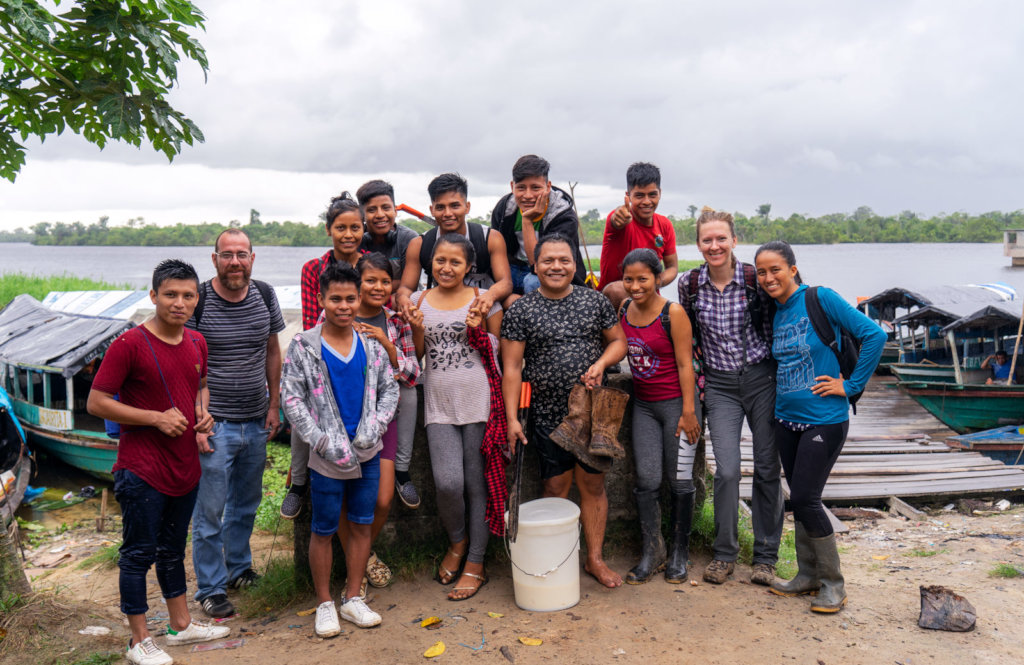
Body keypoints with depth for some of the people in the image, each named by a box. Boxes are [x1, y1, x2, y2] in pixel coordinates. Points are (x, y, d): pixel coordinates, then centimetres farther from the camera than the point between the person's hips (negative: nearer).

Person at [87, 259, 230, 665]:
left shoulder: (197, 344, 5)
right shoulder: (129, 345, -15)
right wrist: (156, 418, -20)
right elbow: (96, 403, -15)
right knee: (139, 554, 5)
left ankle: (181, 625, 34)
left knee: (173, 549, 21)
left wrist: (203, 411, 2)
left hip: (185, 467, 7)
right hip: (142, 471, -7)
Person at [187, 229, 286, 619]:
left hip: (256, 423, 5)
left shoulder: (265, 296, 3)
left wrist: (274, 404, 10)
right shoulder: (197, 301, -11)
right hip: (214, 425, -5)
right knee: (210, 509, 2)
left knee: (246, 502, 18)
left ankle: (238, 568, 38)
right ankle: (210, 589, 17)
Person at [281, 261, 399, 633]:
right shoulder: (303, 346, -6)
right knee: (323, 531, 8)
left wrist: (374, 426, -6)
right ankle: (324, 603, 24)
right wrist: (323, 442, -14)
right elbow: (291, 399, -7)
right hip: (327, 458, -3)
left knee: (361, 525, 12)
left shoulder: (371, 343, 3)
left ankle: (353, 598, 27)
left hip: (368, 453, 3)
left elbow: (390, 388, 9)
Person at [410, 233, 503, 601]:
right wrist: (416, 327, -8)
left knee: (477, 483, 4)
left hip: (479, 402, -1)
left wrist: (478, 329, -11)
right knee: (448, 483, -11)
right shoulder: (420, 300, 9)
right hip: (439, 405, 2)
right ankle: (457, 540, 21)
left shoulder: (483, 300, 2)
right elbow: (416, 356, 11)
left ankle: (475, 564, 19)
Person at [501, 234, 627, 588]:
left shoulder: (595, 300, 4)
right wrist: (512, 417, -10)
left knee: (593, 484, 9)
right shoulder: (520, 310, -3)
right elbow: (512, 367, -4)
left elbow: (618, 340, 13)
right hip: (548, 415, -2)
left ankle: (595, 558, 24)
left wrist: (602, 363, -9)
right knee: (556, 489, 6)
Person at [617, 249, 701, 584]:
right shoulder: (623, 311, 2)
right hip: (643, 405, 5)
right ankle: (651, 553, 15)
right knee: (646, 479, 2)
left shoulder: (673, 313, -14)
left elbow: (684, 364, -13)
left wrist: (689, 412, -14)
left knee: (679, 480, 4)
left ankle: (679, 554, 20)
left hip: (676, 403, -4)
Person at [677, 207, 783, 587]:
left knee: (767, 468, 5)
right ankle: (724, 554, 12)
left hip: (761, 378, -1)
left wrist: (776, 371, 0)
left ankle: (765, 557, 20)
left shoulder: (756, 279, -9)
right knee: (727, 470, -7)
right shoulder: (689, 284, -3)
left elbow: (775, 324, 2)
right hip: (719, 384, 1)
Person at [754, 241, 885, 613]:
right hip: (786, 419, 7)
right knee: (799, 499, 12)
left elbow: (874, 334, -15)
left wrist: (850, 385, -14)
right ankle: (808, 575, 26)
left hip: (824, 420, -7)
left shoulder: (821, 299, -11)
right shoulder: (775, 314, 8)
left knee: (804, 498, -8)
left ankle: (833, 583, 10)